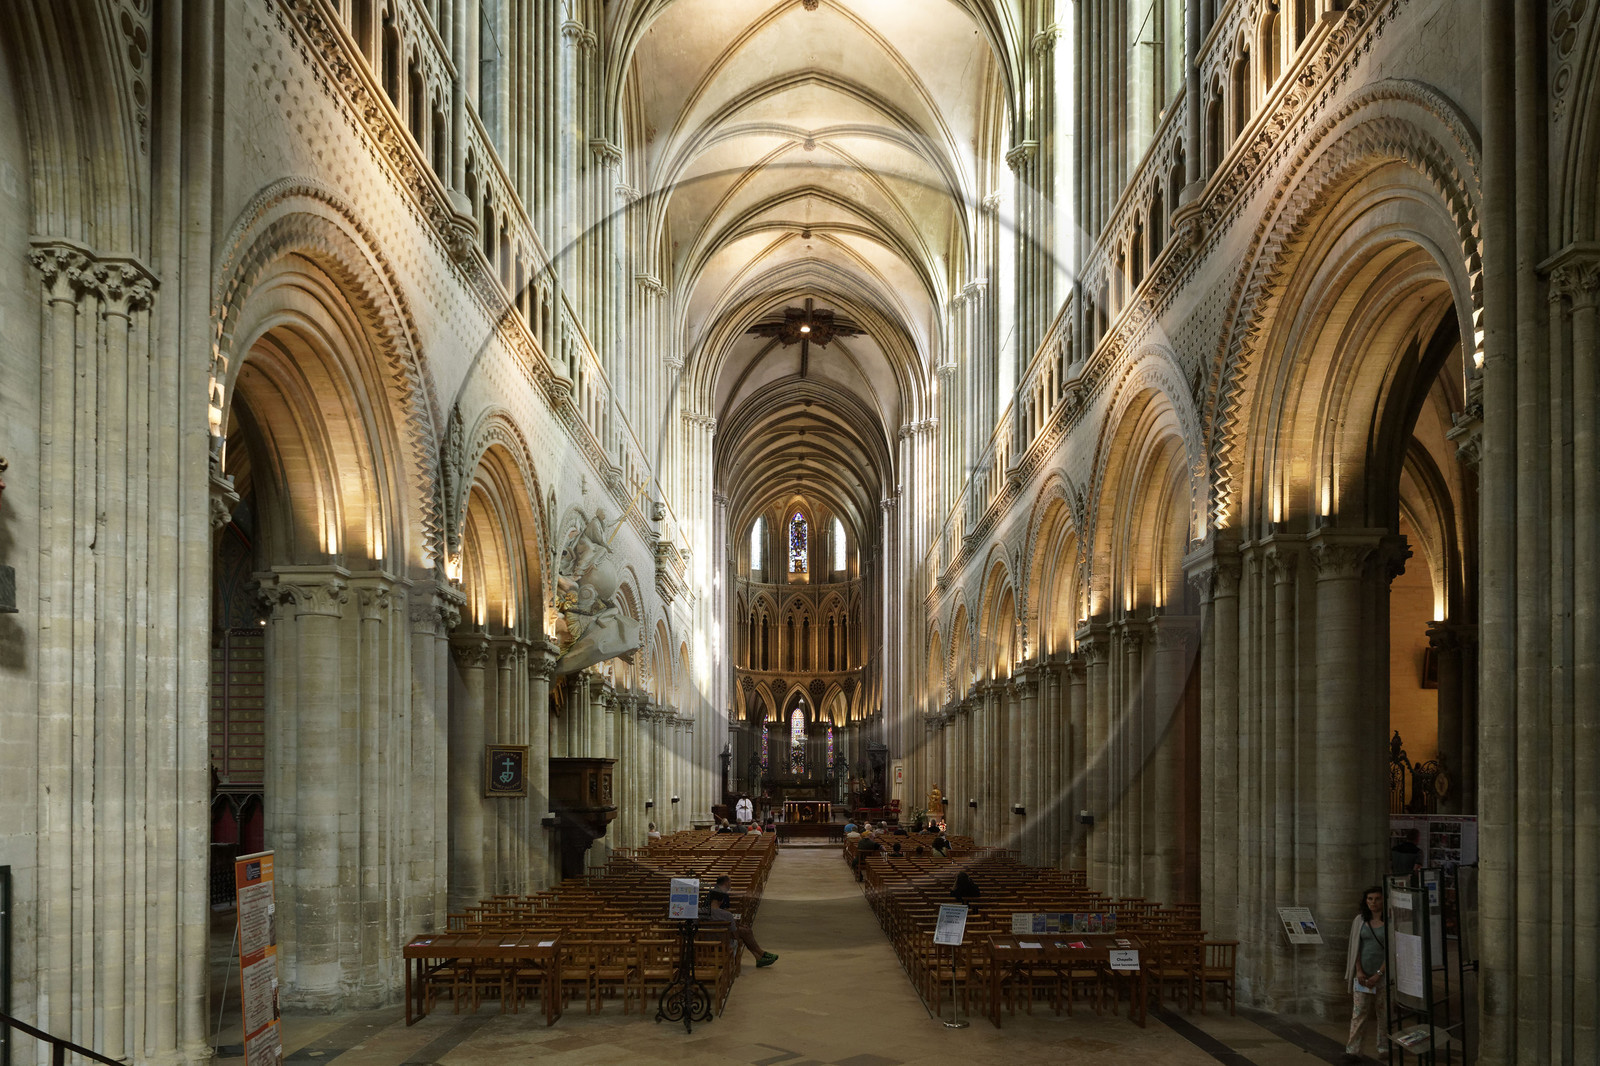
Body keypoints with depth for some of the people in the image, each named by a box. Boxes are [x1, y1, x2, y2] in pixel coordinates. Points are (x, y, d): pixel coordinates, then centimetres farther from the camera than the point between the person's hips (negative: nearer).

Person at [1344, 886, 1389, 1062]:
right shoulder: (1360, 920, 7)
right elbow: (1355, 947, 8)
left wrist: (1379, 974, -12)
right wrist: (1359, 971, -3)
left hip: (1383, 974, -2)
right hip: (1362, 974, 2)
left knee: (1383, 1013, 4)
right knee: (1358, 1012, -3)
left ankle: (1384, 1048, 17)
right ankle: (1353, 1051, -7)